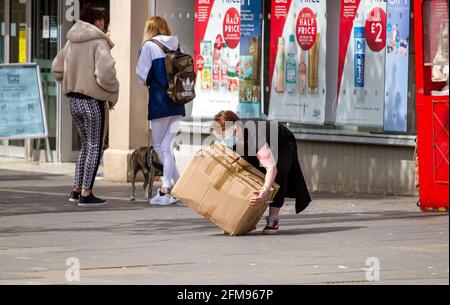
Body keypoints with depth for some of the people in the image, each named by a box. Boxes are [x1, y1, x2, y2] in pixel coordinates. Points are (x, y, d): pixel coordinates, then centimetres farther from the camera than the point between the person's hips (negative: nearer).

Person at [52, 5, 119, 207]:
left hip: (74, 100, 7)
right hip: (94, 101, -7)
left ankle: (77, 190, 21)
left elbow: (57, 69, 15)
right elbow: (105, 71, -25)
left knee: (87, 145, 20)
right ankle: (86, 194, 2)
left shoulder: (72, 42, 9)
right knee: (95, 148, 2)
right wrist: (113, 93, -10)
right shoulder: (98, 42, -13)